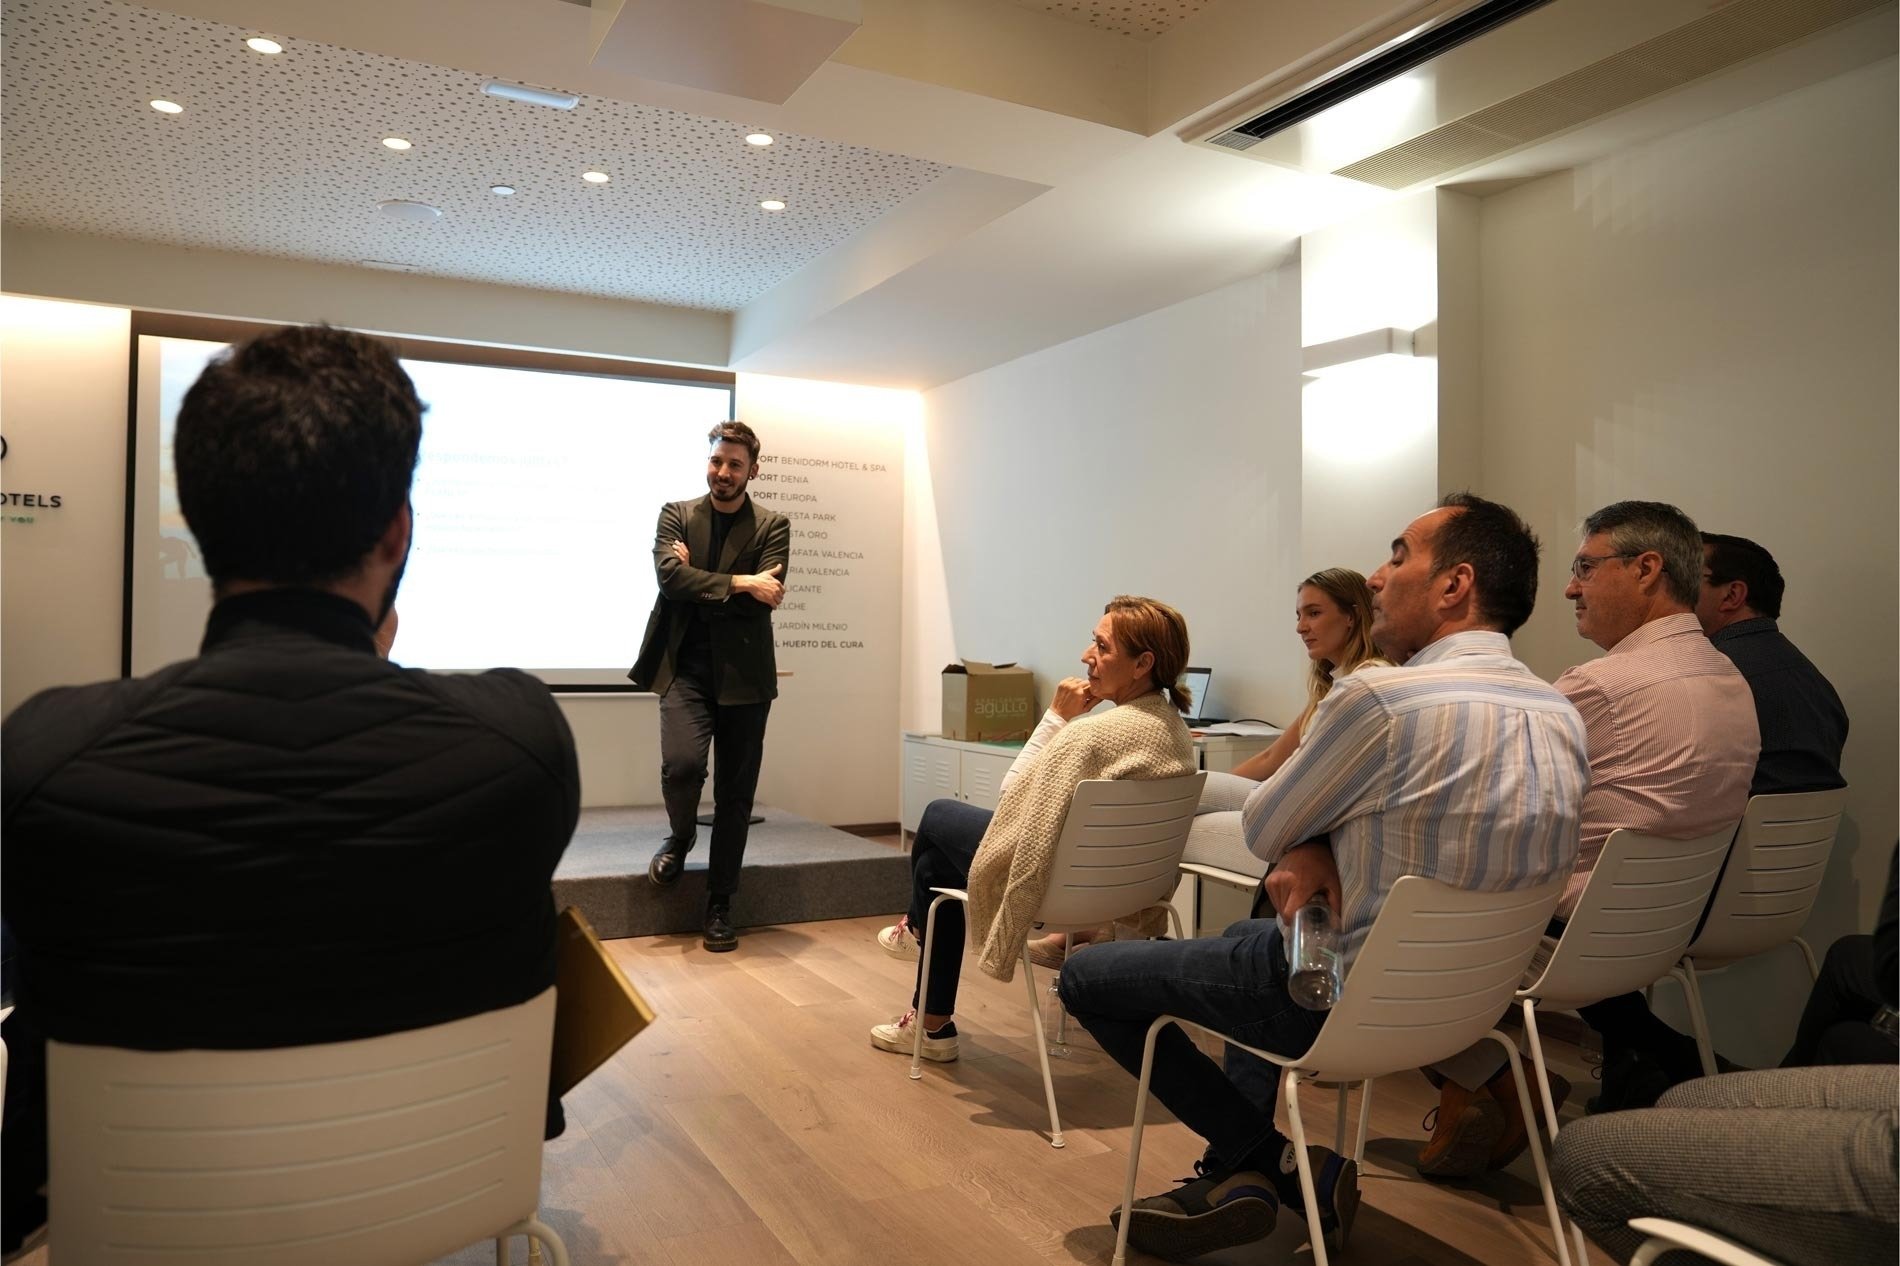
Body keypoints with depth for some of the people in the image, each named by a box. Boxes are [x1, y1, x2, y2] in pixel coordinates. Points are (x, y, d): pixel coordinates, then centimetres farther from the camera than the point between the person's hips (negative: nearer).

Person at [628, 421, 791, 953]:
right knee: (681, 763, -22)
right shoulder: (676, 514, 7)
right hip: (686, 667, 0)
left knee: (735, 793, 5)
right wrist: (737, 582, -16)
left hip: (743, 672, 0)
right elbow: (669, 575, -10)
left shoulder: (772, 526, 3)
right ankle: (680, 838, 14)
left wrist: (696, 579, -9)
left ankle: (720, 904, 20)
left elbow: (764, 599, -11)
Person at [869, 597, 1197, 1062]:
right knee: (935, 861, 24)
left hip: (1057, 880, -9)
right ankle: (933, 1024, 36)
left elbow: (1013, 793, -23)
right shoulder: (1177, 730, -4)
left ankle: (917, 929, 49)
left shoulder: (1092, 735, -34)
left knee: (937, 815, 18)